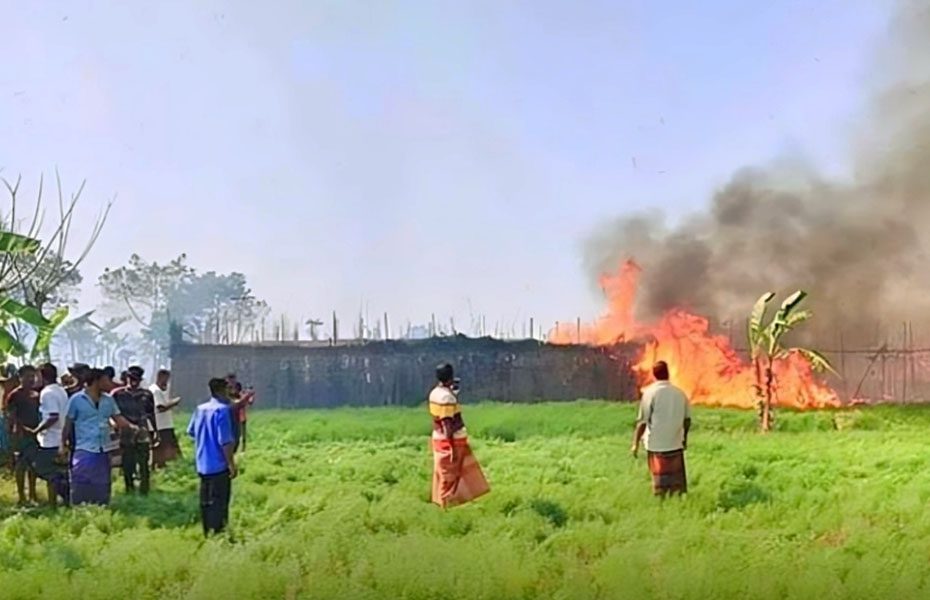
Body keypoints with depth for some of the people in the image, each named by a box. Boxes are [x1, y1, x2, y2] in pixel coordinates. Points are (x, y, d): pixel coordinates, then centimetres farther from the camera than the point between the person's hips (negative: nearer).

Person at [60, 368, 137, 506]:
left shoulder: (108, 399, 9)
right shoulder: (76, 399, -4)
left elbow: (118, 418, 6)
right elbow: (68, 424, -1)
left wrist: (131, 426, -13)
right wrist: (63, 445, -3)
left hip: (103, 450, 5)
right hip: (84, 450, -5)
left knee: (102, 486, 11)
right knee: (81, 486, -5)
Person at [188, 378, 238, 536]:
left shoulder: (200, 409, 7)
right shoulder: (222, 410, -17)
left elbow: (191, 431, 19)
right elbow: (225, 441, -21)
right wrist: (232, 464, -16)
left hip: (203, 464, 8)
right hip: (219, 465, -8)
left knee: (205, 501, 16)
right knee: (218, 502, -2)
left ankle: (207, 533, 24)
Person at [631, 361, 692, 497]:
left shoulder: (650, 392, -10)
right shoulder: (680, 393, 1)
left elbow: (642, 421, -12)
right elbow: (687, 420, 6)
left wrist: (636, 443, -4)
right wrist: (684, 439, 21)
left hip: (656, 445, -3)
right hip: (676, 445, 3)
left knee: (660, 484, 7)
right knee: (678, 482, 13)